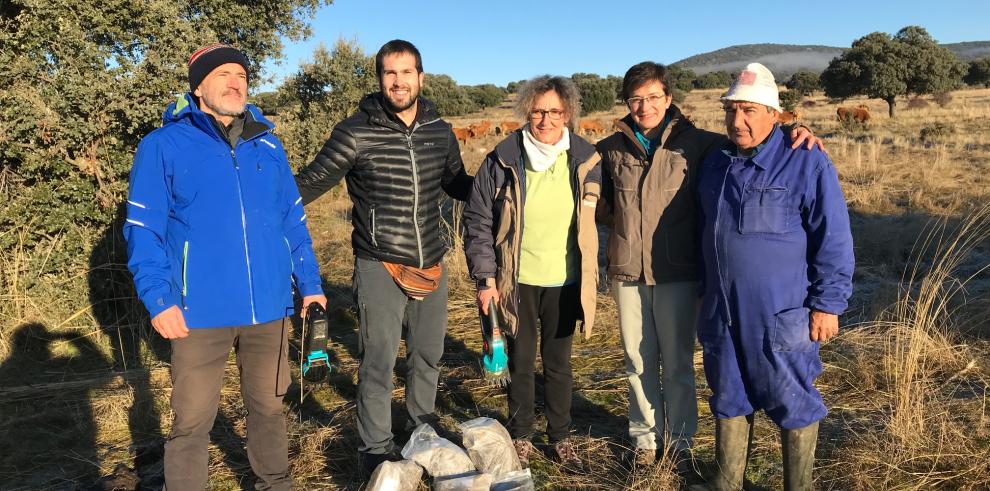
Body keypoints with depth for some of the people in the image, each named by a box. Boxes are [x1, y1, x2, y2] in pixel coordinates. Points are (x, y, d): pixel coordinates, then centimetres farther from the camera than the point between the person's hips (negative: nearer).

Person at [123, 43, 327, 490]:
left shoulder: (268, 146, 11)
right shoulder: (163, 146, -1)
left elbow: (293, 221, 14)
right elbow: (143, 230, -5)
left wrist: (310, 283, 9)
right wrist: (158, 299, -14)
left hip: (268, 306, 4)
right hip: (201, 311, -3)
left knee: (268, 407, 18)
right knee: (192, 421, 5)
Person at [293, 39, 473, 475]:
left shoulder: (440, 131, 3)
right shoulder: (356, 132, -10)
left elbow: (457, 184, 17)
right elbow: (311, 182, -6)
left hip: (432, 266, 5)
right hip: (380, 267, -4)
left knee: (428, 355, 18)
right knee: (379, 362, 3)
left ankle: (423, 427, 42)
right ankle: (376, 450, 23)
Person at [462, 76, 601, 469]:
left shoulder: (586, 160, -3)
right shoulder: (502, 161, -9)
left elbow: (597, 220, 7)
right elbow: (477, 221, -4)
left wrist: (593, 276, 5)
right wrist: (485, 279, -8)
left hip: (564, 283, 1)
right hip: (517, 282, -1)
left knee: (558, 362, 14)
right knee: (521, 361, 12)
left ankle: (561, 436, 30)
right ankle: (521, 436, 30)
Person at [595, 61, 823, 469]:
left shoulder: (697, 143, -3)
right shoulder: (612, 149, 4)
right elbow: (602, 204, 18)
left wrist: (790, 135, -17)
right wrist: (627, 226, 4)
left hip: (677, 273, -2)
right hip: (626, 272, 2)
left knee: (677, 363, 10)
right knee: (638, 360, 14)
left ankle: (680, 440, 29)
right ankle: (646, 434, 33)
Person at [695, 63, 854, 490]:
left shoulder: (806, 162, -10)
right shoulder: (715, 164, 9)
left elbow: (833, 240, -10)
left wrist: (827, 304, -11)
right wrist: (705, 292, 20)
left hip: (782, 316, -5)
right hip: (721, 313, 6)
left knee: (793, 405, 8)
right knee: (729, 400, 16)